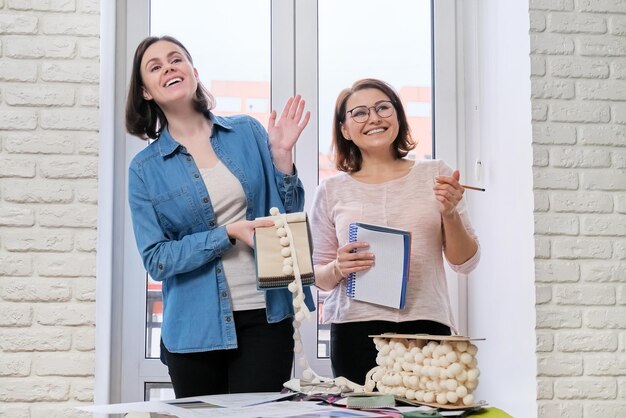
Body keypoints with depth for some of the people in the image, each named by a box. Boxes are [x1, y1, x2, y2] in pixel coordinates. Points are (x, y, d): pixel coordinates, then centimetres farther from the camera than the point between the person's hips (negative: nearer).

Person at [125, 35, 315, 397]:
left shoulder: (248, 132, 4)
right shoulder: (145, 168, 1)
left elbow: (288, 217, 7)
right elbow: (156, 259, -5)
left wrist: (281, 154, -8)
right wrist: (229, 233, -16)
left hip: (266, 316, 0)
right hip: (195, 327, 0)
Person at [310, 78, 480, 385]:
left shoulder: (435, 175, 8)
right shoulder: (332, 190, 9)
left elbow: (465, 262, 10)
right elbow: (319, 277, 14)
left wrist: (450, 213, -6)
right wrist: (338, 269, -7)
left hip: (426, 327, 0)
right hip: (356, 333, 0)